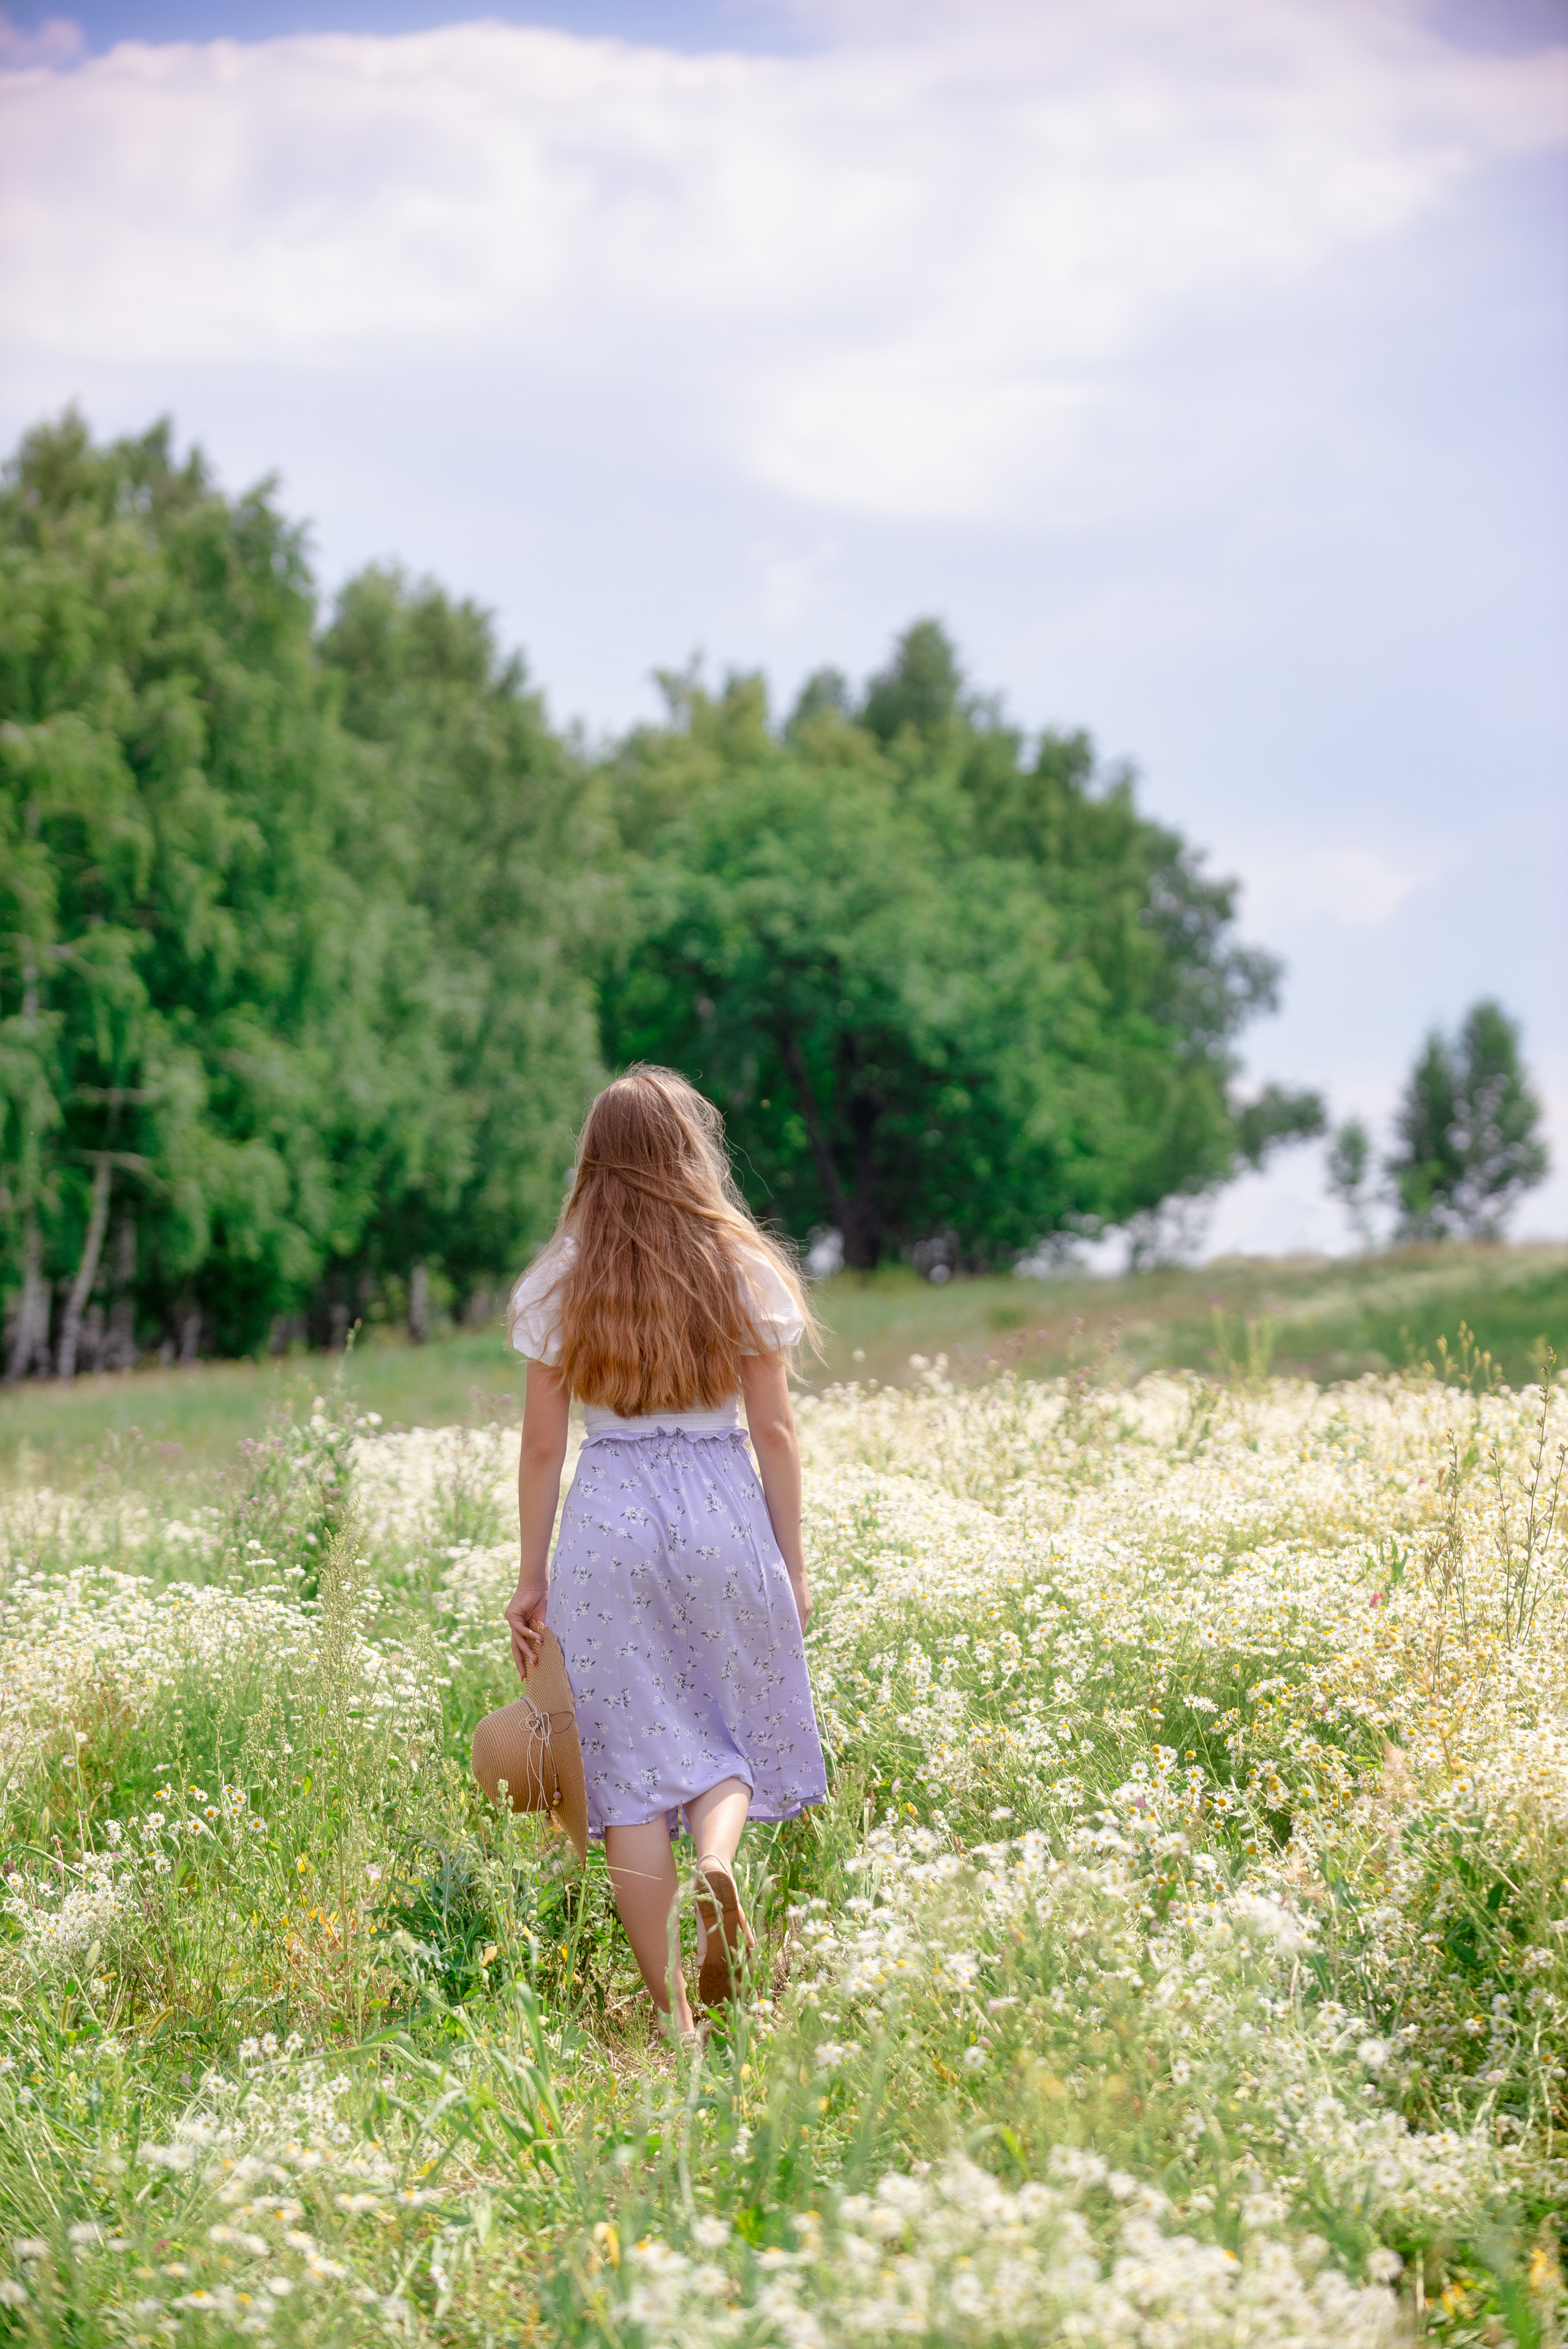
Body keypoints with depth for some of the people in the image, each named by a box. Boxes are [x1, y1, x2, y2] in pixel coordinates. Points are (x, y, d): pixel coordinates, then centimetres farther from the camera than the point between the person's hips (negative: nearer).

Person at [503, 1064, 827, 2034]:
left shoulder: (561, 1284, 3)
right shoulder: (743, 1271, 2)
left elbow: (543, 1446, 3)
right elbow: (775, 1431, 2)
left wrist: (532, 1577, 10)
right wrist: (793, 1563, 9)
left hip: (607, 1517, 0)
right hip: (723, 1508, 0)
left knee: (635, 1753, 3)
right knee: (742, 1727, 15)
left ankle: (671, 2014, 0)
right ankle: (718, 1859, -19)